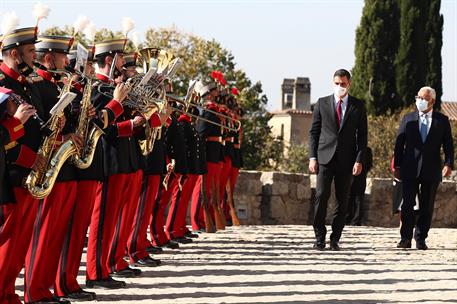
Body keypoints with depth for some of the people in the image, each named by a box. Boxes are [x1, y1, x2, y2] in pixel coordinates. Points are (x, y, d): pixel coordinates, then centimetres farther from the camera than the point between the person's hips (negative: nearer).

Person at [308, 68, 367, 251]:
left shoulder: (358, 106, 8)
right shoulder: (322, 103, 8)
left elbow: (362, 135, 6)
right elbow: (314, 131, 8)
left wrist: (359, 160, -4)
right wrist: (312, 157, -1)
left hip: (346, 160, 1)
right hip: (325, 157, -1)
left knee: (342, 201, 1)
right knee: (321, 196, -10)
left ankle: (335, 239, 8)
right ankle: (319, 238, -3)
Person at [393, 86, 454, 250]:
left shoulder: (442, 120, 6)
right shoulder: (408, 119, 8)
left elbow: (448, 145, 5)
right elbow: (399, 143, 8)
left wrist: (448, 164, -9)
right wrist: (397, 166, 2)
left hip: (431, 171, 0)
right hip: (410, 170, 0)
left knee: (427, 206, 4)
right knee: (407, 204, -4)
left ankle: (421, 239, 10)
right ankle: (405, 238, -1)